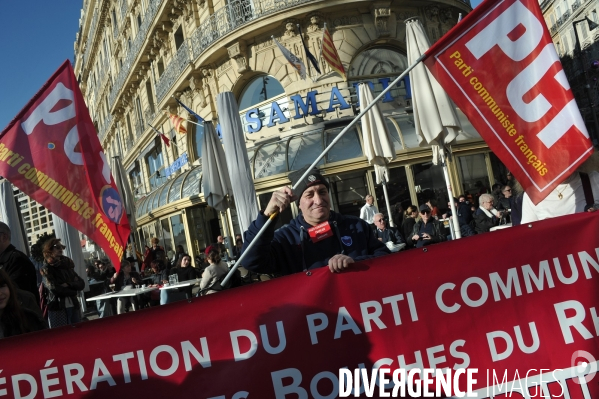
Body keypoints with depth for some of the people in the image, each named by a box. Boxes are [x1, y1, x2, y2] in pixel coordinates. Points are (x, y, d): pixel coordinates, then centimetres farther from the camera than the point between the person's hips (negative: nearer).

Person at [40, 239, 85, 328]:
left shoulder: (67, 265, 16)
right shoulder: (46, 269, 0)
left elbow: (81, 284, 7)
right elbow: (54, 288, -13)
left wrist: (68, 285, -11)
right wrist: (72, 291, -3)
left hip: (73, 307, 6)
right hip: (57, 309, -5)